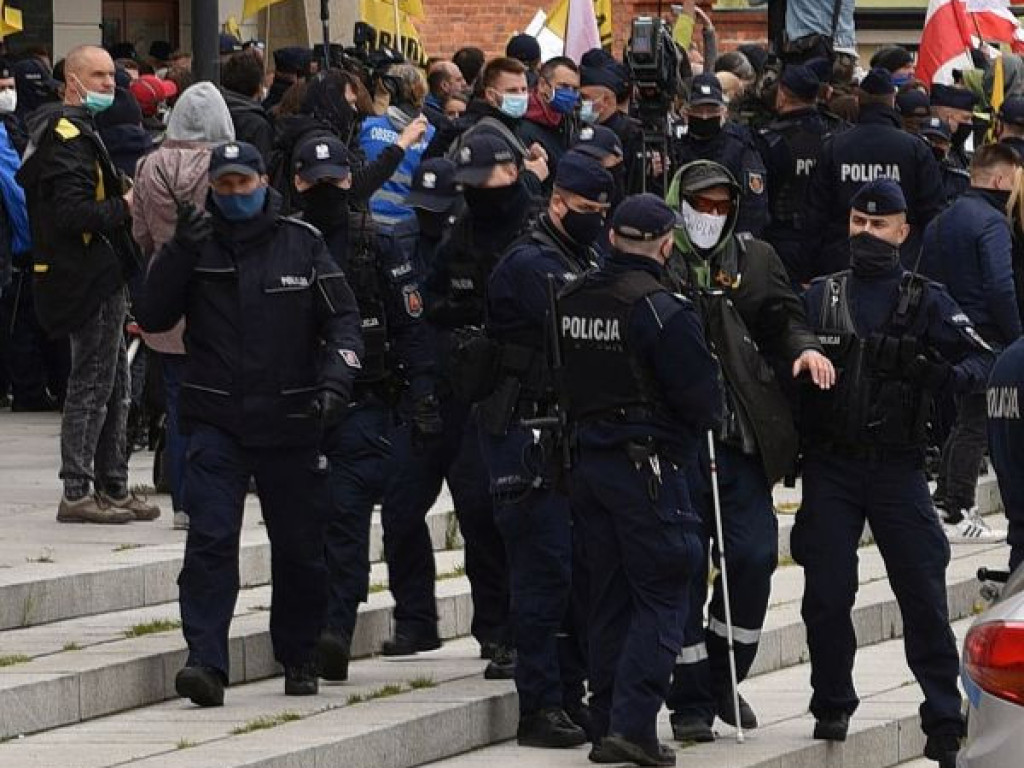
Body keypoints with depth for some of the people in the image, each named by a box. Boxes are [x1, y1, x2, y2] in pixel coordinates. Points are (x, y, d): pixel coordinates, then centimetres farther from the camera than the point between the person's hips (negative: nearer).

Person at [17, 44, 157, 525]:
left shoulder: (83, 132, 18)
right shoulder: (71, 137, -16)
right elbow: (72, 214, -24)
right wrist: (124, 208, -18)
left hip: (101, 277, 11)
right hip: (89, 281, -11)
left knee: (115, 389, 15)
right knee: (92, 386, -7)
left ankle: (112, 488, 21)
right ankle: (77, 494, -3)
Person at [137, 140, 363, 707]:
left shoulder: (302, 244, 3)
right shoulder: (197, 244, 4)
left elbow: (342, 318, 4)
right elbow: (153, 318, -4)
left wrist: (335, 377, -14)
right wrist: (179, 252, -17)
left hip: (290, 423, 1)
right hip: (215, 422, -1)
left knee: (300, 547, 9)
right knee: (210, 540, -14)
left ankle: (299, 658, 26)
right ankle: (206, 662, -18)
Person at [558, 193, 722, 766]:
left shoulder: (573, 300, 5)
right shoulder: (663, 310, -16)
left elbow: (561, 380, 15)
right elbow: (703, 397, -15)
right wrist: (706, 416, 6)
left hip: (589, 457, 7)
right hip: (649, 462, -7)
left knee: (611, 600, 13)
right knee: (662, 598, -2)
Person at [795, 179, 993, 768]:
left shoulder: (926, 300, 6)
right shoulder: (821, 297, 11)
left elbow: (981, 360, 0)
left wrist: (945, 374, -19)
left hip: (898, 467, -2)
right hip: (830, 465, 2)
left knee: (924, 595, -6)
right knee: (827, 595, 1)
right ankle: (832, 707, 18)